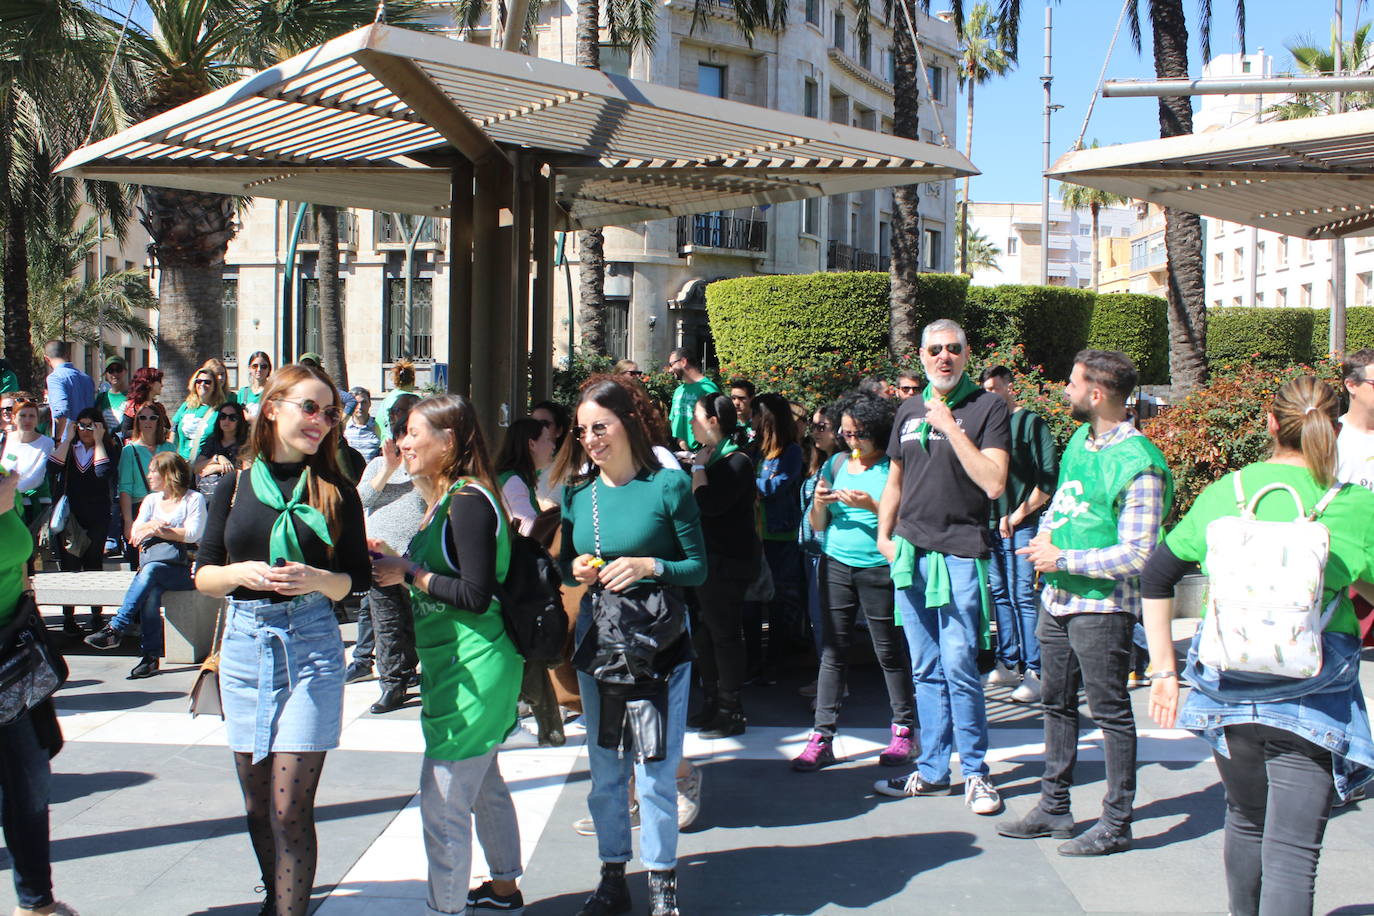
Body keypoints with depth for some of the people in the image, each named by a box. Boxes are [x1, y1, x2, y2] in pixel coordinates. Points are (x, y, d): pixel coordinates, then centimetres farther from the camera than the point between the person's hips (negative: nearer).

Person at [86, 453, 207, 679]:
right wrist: (153, 525, -11)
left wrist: (158, 531, -13)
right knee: (151, 591, -33)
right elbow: (135, 534, 9)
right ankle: (151, 656, -37)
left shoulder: (194, 499, 8)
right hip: (154, 564, 4)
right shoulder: (151, 500, 23)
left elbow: (192, 534, -7)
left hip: (186, 568, -3)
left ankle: (116, 628, -39)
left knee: (150, 570, -36)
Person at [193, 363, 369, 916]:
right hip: (244, 643, 3)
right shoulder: (235, 486, 5)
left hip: (310, 646, -2)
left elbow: (358, 581, 3)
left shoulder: (336, 492, 1)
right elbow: (203, 575, 7)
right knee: (257, 804, 13)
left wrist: (316, 580, -17)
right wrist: (239, 573, -14)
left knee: (289, 807, -7)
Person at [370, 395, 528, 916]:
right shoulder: (450, 498, 12)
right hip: (465, 668, 11)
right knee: (484, 786, 23)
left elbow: (475, 595, -24)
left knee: (443, 805, -5)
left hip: (470, 672, -11)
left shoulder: (468, 502, -18)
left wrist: (408, 573, -16)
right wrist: (393, 563, 2)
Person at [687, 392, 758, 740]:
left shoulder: (737, 462, -14)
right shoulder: (713, 458, 13)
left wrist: (698, 467, -15)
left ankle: (732, 712, 5)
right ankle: (711, 704, 24)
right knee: (705, 632, 14)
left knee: (724, 634, -3)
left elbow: (708, 504, -26)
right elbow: (696, 504, 13)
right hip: (710, 556, 10)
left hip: (728, 560, -10)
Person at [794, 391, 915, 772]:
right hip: (837, 565, 4)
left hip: (880, 568, -4)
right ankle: (822, 737, 6)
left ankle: (903, 731, 16)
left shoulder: (894, 467, -3)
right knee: (832, 651, 4)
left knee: (890, 651, 3)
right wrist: (819, 502, -6)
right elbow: (818, 525, 15)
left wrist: (870, 505, -21)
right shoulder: (835, 464, 11)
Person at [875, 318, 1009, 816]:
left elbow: (994, 483, -14)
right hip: (911, 552, 6)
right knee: (926, 671, 11)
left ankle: (976, 773, 8)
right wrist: (884, 534, 13)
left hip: (959, 554, -5)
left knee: (959, 667, -7)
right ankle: (931, 771, 19)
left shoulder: (987, 407, -3)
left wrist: (951, 427, -16)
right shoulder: (909, 411, 14)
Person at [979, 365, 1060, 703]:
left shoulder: (1031, 422, -4)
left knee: (1022, 596, -9)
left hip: (1020, 525, -6)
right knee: (1000, 595, 10)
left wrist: (1017, 516, -11)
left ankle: (1033, 672, -7)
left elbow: (1049, 478, -10)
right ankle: (1008, 665, 18)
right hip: (990, 523, 6)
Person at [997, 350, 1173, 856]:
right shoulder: (1080, 440, 8)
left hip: (1102, 606, -9)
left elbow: (1136, 555, -20)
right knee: (1056, 703, 17)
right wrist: (1045, 534, 2)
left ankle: (1116, 824, 13)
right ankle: (1054, 808, 29)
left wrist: (1063, 559, -17)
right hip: (1058, 598, 9)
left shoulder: (1138, 464, -19)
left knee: (1111, 712, 2)